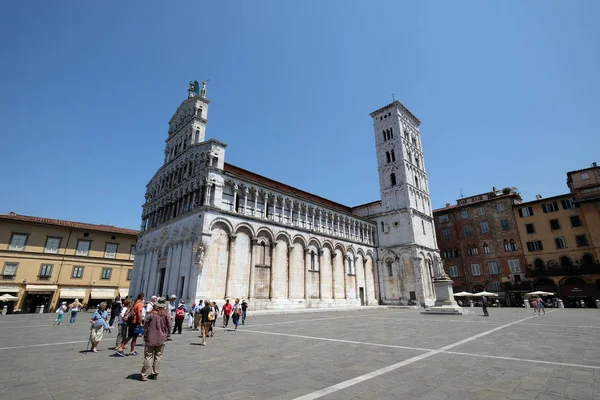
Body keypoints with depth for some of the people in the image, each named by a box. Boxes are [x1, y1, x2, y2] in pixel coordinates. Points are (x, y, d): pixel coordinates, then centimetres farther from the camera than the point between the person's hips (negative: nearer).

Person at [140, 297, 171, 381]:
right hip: (161, 339, 1)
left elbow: (146, 327, -5)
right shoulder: (166, 315, -8)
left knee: (148, 357, 8)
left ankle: (145, 375, 9)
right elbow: (169, 327, -3)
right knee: (158, 357, 12)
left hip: (150, 339, -1)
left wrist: (145, 336, 10)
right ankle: (155, 374, 19)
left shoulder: (151, 314, -11)